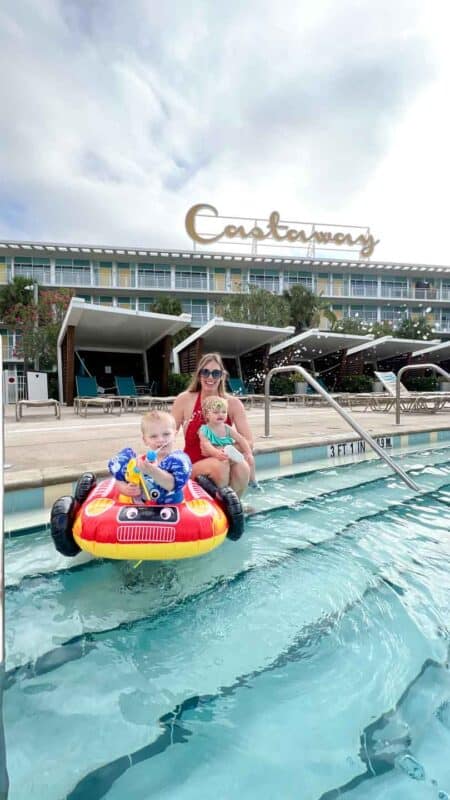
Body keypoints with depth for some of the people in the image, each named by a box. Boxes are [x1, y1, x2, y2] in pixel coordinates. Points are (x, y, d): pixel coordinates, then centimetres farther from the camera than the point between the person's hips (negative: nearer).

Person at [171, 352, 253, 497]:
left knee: (242, 467, -31)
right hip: (192, 466, -1)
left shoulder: (233, 403, -1)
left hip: (224, 462, 2)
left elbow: (248, 442, -5)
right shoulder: (185, 400, -4)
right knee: (219, 466, -33)